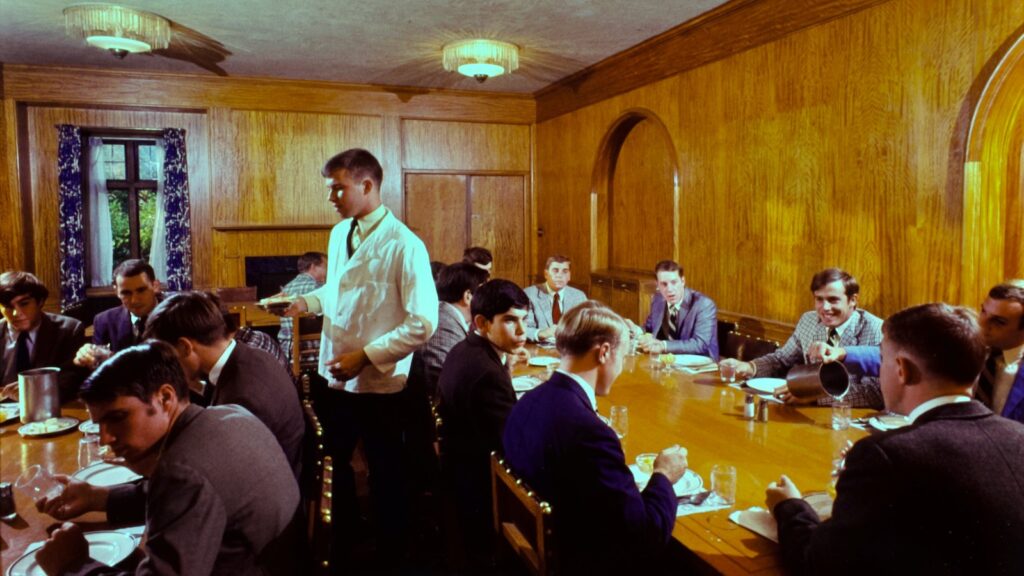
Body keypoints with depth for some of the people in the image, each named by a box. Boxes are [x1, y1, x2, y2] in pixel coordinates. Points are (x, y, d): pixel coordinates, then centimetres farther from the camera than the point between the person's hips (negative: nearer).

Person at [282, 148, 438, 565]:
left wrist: (366, 356, -21)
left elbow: (423, 324, -21)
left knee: (385, 474, 13)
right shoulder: (339, 233, 4)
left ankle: (390, 554, 36)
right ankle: (339, 545, 45)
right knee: (336, 465, 22)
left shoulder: (404, 245, -19)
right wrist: (308, 301, -2)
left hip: (378, 383, -6)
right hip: (335, 376, 7)